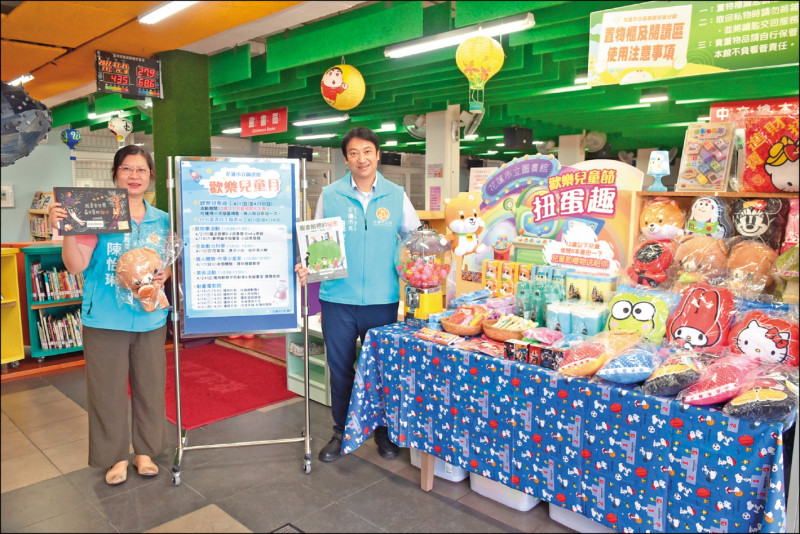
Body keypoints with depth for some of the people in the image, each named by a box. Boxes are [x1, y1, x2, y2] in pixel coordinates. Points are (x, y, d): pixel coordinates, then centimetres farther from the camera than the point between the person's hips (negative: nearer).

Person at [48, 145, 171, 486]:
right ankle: (116, 456, 28)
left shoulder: (162, 220, 6)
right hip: (105, 319, -3)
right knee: (108, 390, 8)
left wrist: (165, 276, -8)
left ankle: (145, 451, 32)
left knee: (150, 387, 12)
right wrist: (66, 231, -24)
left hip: (150, 318, 3)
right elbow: (76, 266, -10)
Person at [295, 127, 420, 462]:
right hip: (338, 299, 0)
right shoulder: (330, 195, 2)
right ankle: (341, 432, 30)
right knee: (340, 368, 11)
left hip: (383, 300, 0)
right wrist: (306, 266, -11)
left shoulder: (396, 196, 3)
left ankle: (384, 430, 32)